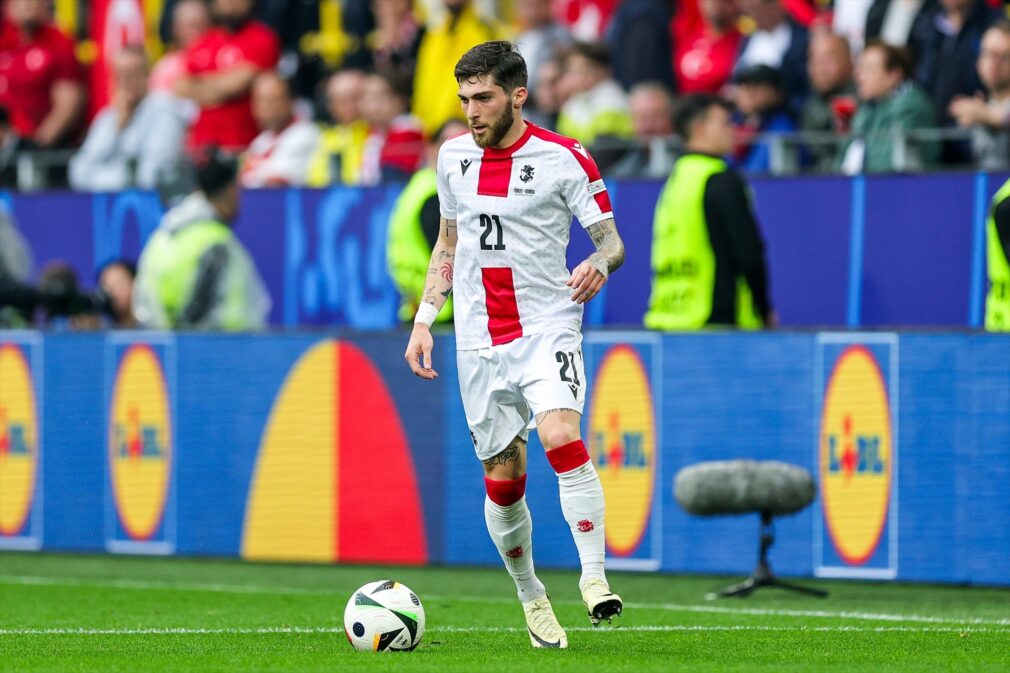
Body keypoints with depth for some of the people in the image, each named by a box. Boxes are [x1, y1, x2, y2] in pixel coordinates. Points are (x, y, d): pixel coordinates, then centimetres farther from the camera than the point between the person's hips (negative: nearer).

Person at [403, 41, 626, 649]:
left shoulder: (564, 158, -5)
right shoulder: (455, 157, 9)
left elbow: (612, 240, -3)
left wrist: (601, 263, -26)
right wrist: (424, 320, 13)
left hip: (546, 329, -4)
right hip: (479, 341, 4)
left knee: (562, 438, -28)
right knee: (503, 479, 6)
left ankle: (595, 582, -27)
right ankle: (532, 600, 23)